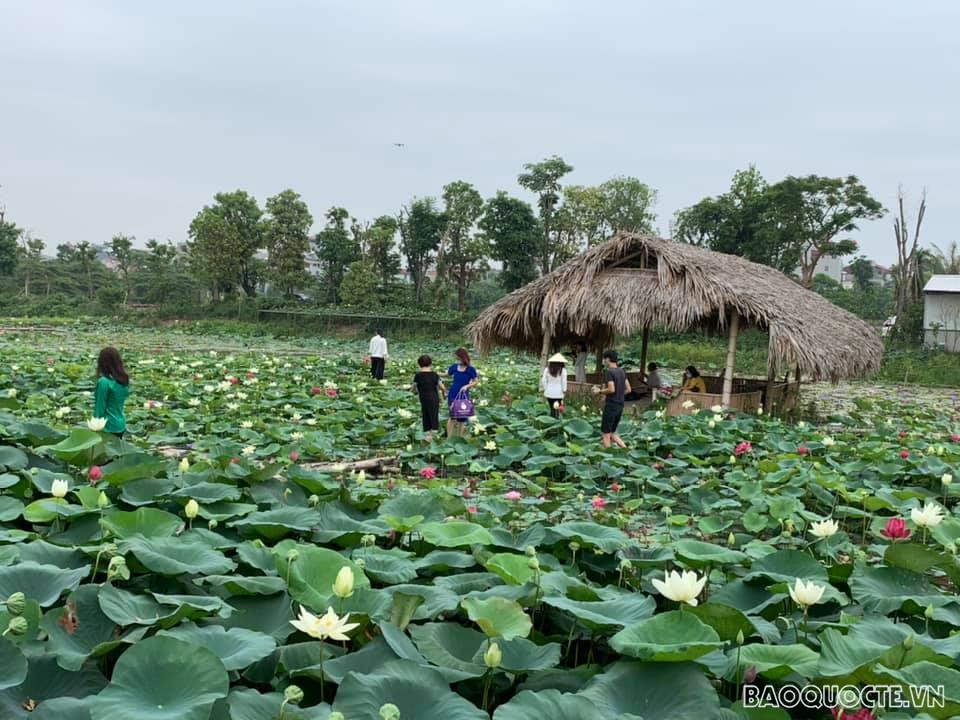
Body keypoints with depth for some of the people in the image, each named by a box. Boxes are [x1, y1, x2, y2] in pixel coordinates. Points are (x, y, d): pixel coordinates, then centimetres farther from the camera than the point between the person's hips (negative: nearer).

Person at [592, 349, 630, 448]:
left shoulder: (609, 372, -14)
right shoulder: (622, 372, 9)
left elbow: (611, 389, -23)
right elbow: (628, 389, 11)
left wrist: (599, 391, -9)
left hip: (611, 405, -8)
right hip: (620, 406, 8)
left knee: (606, 434, 2)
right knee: (612, 433, 17)